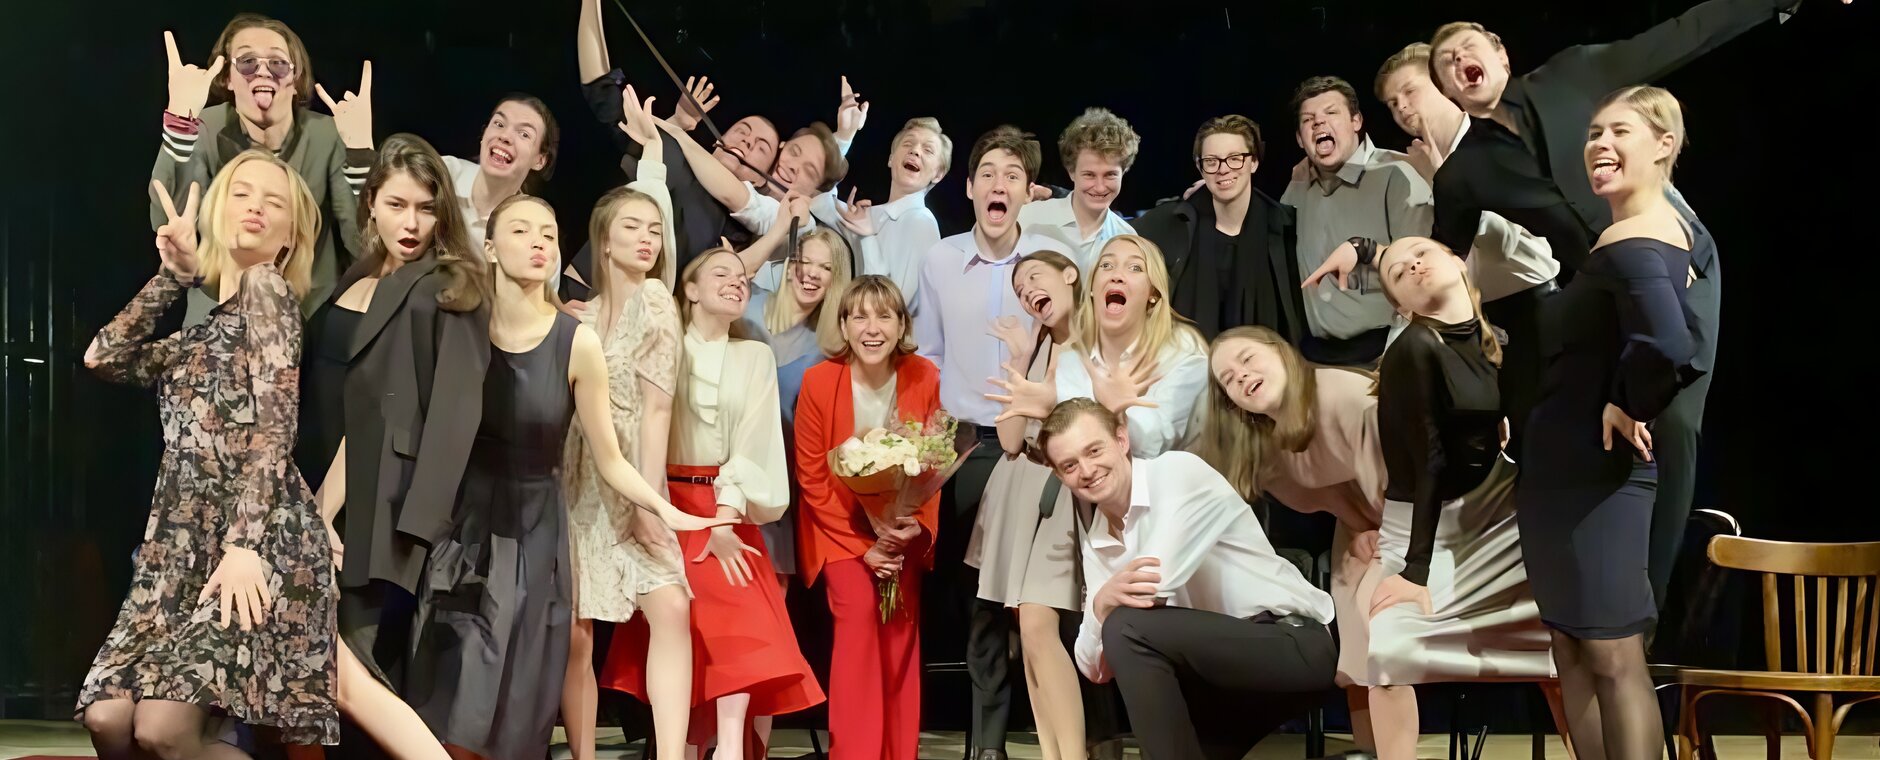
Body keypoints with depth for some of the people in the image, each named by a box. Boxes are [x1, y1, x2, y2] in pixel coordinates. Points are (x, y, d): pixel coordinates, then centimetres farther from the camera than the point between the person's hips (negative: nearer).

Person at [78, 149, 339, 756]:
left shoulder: (267, 290, 4)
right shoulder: (199, 332, 26)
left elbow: (274, 429, -7)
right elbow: (103, 357, 11)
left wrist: (244, 546, -18)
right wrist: (173, 276, 12)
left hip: (260, 537, -7)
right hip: (183, 543, 7)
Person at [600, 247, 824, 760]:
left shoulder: (756, 358, 10)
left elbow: (754, 440, 0)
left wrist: (726, 516, -11)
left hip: (733, 511, 1)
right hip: (671, 507, -1)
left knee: (741, 623, -15)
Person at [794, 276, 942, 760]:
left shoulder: (925, 379, -8)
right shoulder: (819, 381, -14)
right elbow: (813, 477, -9)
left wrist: (917, 525, -16)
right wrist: (863, 545, -14)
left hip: (904, 526, 2)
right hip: (841, 526, -2)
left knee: (902, 628, -6)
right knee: (860, 613, -20)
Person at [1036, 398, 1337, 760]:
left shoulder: (1177, 472, -11)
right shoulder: (1095, 542, 10)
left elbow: (1154, 585, -23)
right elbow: (1093, 667, 1)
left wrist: (1105, 604, -3)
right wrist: (1102, 600, -18)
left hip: (1295, 644, -8)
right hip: (1224, 666, 8)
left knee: (1128, 629, -25)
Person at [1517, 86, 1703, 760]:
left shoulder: (1631, 244, -20)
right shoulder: (1660, 228, 11)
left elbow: (1669, 347, -38)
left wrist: (1627, 406, -21)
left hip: (1592, 475, -10)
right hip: (1574, 470, 10)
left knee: (1612, 658, -5)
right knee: (1573, 651, 14)